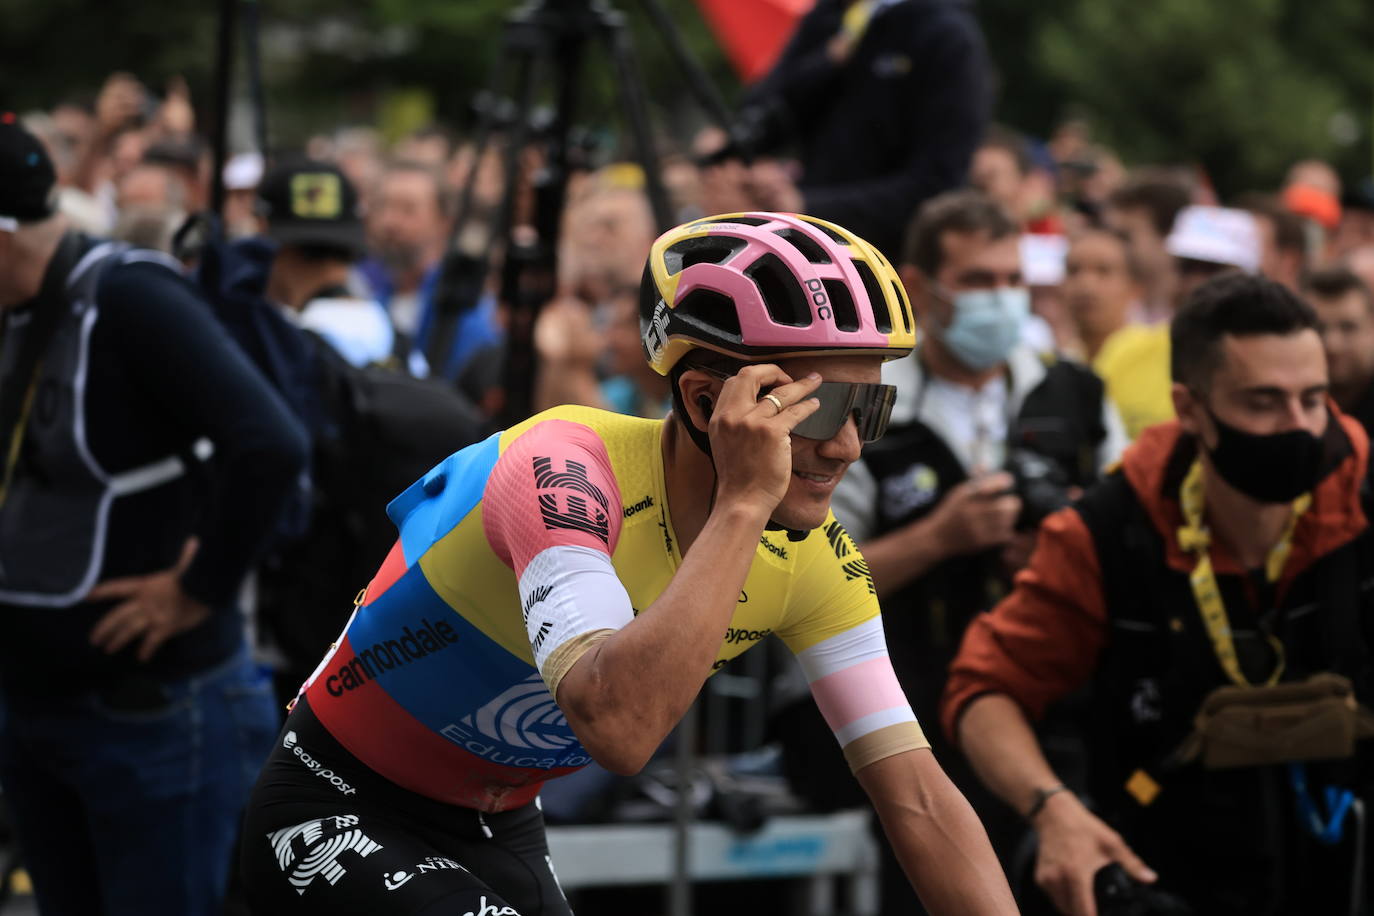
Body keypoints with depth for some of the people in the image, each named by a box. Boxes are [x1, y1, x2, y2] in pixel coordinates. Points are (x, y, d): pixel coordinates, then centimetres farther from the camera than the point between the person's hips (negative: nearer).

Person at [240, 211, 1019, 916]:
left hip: (501, 831, 7)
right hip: (343, 821, -7)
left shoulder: (810, 557, -11)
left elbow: (918, 798, -12)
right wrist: (744, 502, -43)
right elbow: (619, 726, -47)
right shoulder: (567, 471, -31)